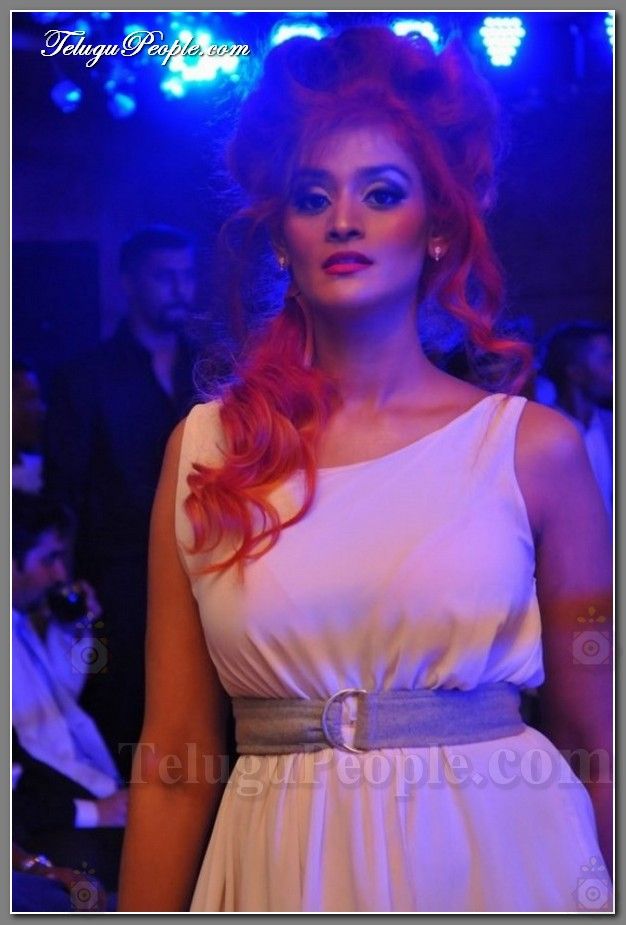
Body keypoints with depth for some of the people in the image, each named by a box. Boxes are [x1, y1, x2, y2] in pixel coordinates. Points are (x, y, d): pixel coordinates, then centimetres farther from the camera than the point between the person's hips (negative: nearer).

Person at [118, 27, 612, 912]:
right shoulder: (205, 447, 1)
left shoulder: (534, 446, -3)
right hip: (283, 874, 1)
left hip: (500, 863, -1)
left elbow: (594, 739, 2)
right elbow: (174, 754, 1)